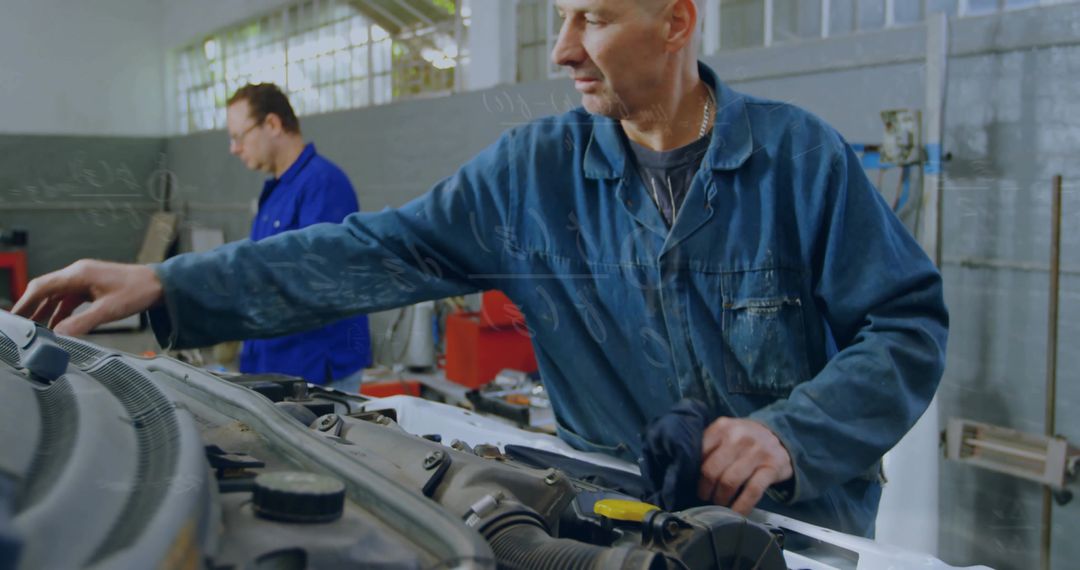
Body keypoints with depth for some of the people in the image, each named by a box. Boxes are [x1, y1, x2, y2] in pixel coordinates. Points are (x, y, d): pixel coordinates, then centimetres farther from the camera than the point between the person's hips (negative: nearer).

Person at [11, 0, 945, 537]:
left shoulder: (800, 156, -10)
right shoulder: (536, 170, -4)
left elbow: (910, 326, -9)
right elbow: (383, 254, -6)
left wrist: (789, 433, -26)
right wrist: (168, 286, -11)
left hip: (802, 526, -1)